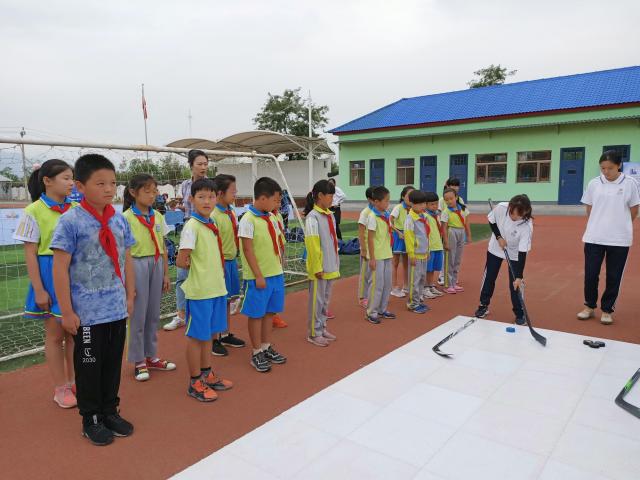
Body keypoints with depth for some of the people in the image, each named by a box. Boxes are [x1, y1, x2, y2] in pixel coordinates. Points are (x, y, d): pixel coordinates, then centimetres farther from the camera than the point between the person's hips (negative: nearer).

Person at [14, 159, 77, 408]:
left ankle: (73, 381, 29)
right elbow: (30, 254, -8)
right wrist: (38, 289, -11)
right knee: (55, 333, 8)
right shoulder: (34, 211, -9)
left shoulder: (76, 209, 2)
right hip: (51, 276, -4)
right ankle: (60, 388, 21)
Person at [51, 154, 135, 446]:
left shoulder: (120, 220, 3)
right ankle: (91, 419, 29)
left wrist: (130, 297, 11)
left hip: (117, 309, 5)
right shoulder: (70, 222, -13)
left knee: (113, 363, 16)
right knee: (89, 365, 11)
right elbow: (59, 268, -12)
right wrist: (67, 311, -12)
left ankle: (110, 411, 35)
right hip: (87, 312, -5)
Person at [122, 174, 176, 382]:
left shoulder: (158, 217, 7)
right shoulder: (126, 218, -10)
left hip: (156, 265, 5)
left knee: (153, 314, 13)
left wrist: (166, 273, 10)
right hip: (137, 266, -5)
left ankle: (151, 356, 29)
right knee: (138, 316, 4)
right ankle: (138, 361, 19)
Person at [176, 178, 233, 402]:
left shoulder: (212, 224, 8)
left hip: (216, 288, 8)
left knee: (208, 333, 18)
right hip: (199, 290, -8)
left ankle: (207, 374, 33)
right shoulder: (192, 226, -16)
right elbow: (181, 261, -19)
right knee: (197, 336, 5)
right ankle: (195, 383, 18)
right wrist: (196, 267, -3)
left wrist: (210, 268, 4)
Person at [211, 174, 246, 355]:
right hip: (220, 263, -8)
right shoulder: (213, 216, -19)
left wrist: (234, 260, 14)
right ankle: (214, 340, 18)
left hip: (232, 261, 8)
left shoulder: (231, 212, 7)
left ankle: (226, 335, 33)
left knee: (228, 300, 18)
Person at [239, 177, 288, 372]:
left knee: (270, 312, 15)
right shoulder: (248, 219, -14)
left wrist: (279, 268, 14)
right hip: (258, 276, -7)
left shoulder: (272, 218, 9)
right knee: (256, 314, 5)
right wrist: (258, 275, -16)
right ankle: (256, 353, 17)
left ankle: (266, 347, 29)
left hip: (276, 274, 7)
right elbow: (248, 250, -15)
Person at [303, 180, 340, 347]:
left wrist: (336, 263, 14)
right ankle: (314, 333, 14)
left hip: (331, 267, 8)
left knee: (326, 299, 17)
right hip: (319, 268, -8)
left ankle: (322, 327, 30)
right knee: (317, 300, 3)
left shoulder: (330, 215, 9)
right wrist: (317, 268, -17)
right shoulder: (312, 217, -15)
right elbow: (312, 245, -17)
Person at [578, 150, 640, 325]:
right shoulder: (593, 184, 1)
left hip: (619, 239, -1)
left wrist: (620, 226, 9)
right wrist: (599, 225, 9)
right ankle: (590, 306, 22)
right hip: (594, 238, 1)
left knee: (614, 277, 6)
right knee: (590, 274, 3)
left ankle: (607, 310, 21)